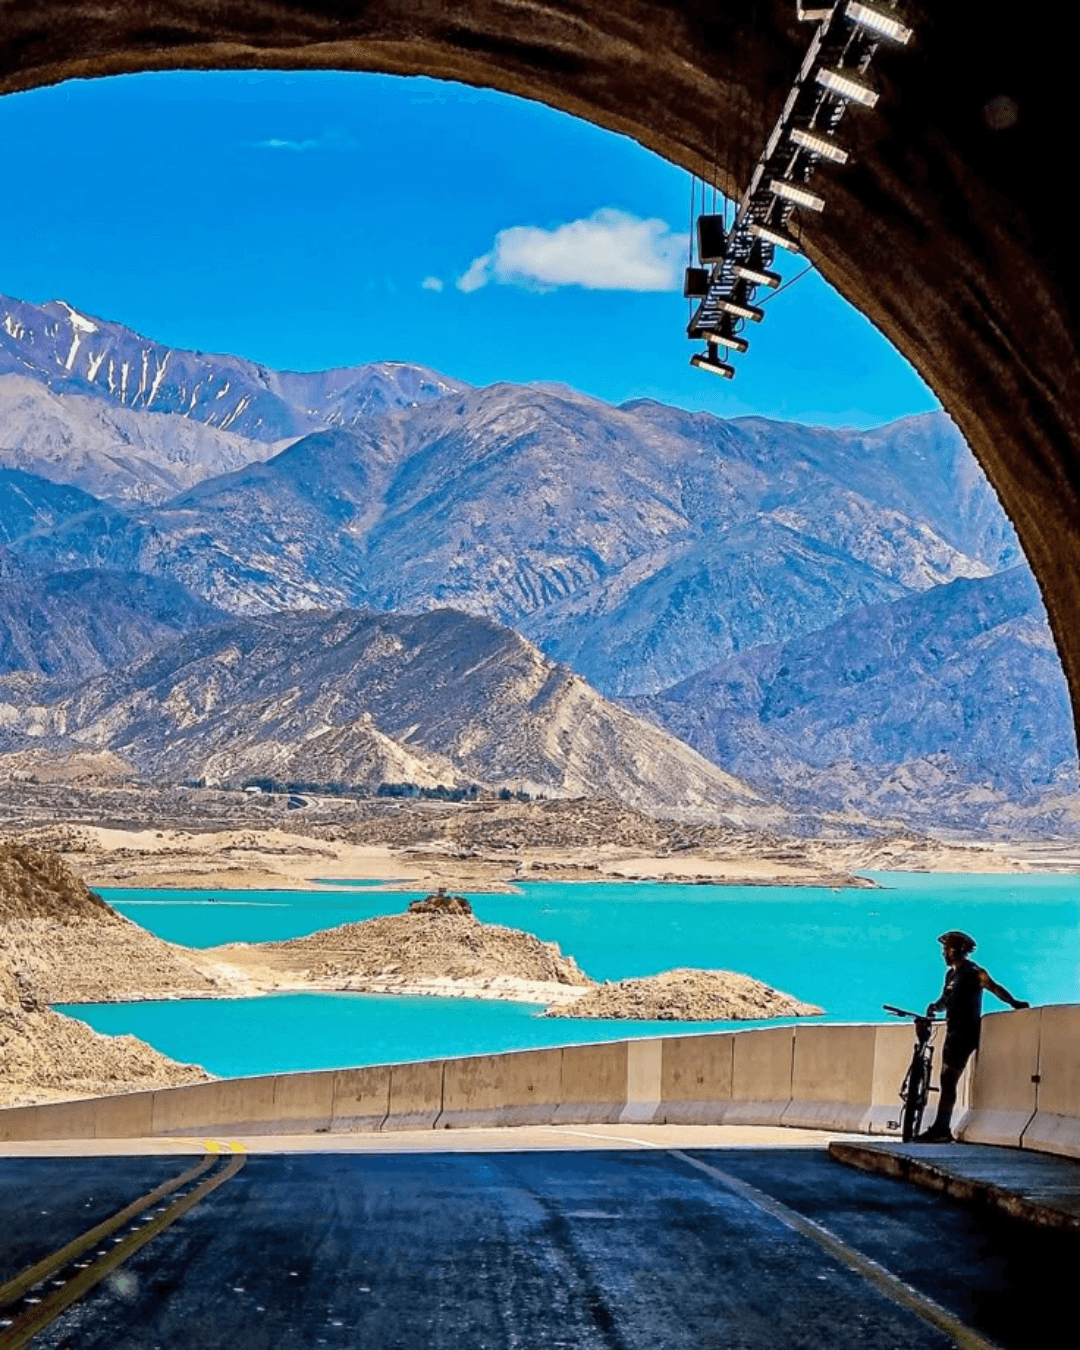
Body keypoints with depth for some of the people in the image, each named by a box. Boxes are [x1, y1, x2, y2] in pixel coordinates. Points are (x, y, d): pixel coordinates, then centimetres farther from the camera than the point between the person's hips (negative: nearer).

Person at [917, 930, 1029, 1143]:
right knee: (947, 1081, 9)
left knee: (948, 1081, -12)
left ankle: (940, 1129, -13)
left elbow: (994, 987, -20)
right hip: (954, 1032, 9)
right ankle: (943, 1129, 13)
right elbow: (946, 999, 21)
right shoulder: (952, 973, 18)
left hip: (965, 1033, -9)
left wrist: (1014, 1002, -33)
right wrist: (934, 1006, 0)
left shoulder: (972, 972, -10)